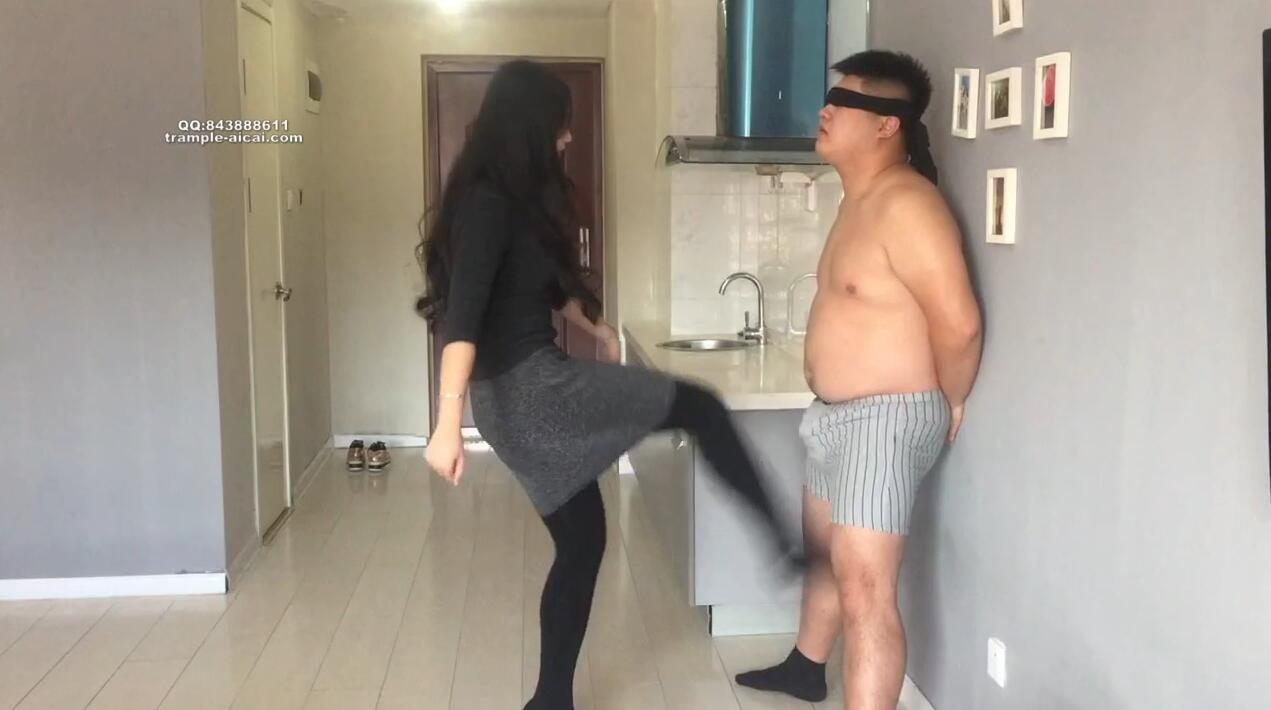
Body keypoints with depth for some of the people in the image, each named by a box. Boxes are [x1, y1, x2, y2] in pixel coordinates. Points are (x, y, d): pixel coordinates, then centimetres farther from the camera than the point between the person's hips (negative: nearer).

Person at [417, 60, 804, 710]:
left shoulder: (509, 200, 13)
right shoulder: (487, 205, -17)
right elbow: (462, 318, -27)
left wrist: (595, 325, 39)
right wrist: (448, 423, -33)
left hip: (524, 394, 10)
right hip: (530, 386, -10)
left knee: (582, 541, 15)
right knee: (701, 409, -2)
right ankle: (782, 539, 3)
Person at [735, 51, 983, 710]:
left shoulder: (905, 205, -22)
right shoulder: (859, 199, 11)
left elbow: (958, 322, -26)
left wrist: (948, 402, -10)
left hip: (885, 419, -11)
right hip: (836, 412, 11)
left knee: (864, 591, -9)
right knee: (823, 550, 28)